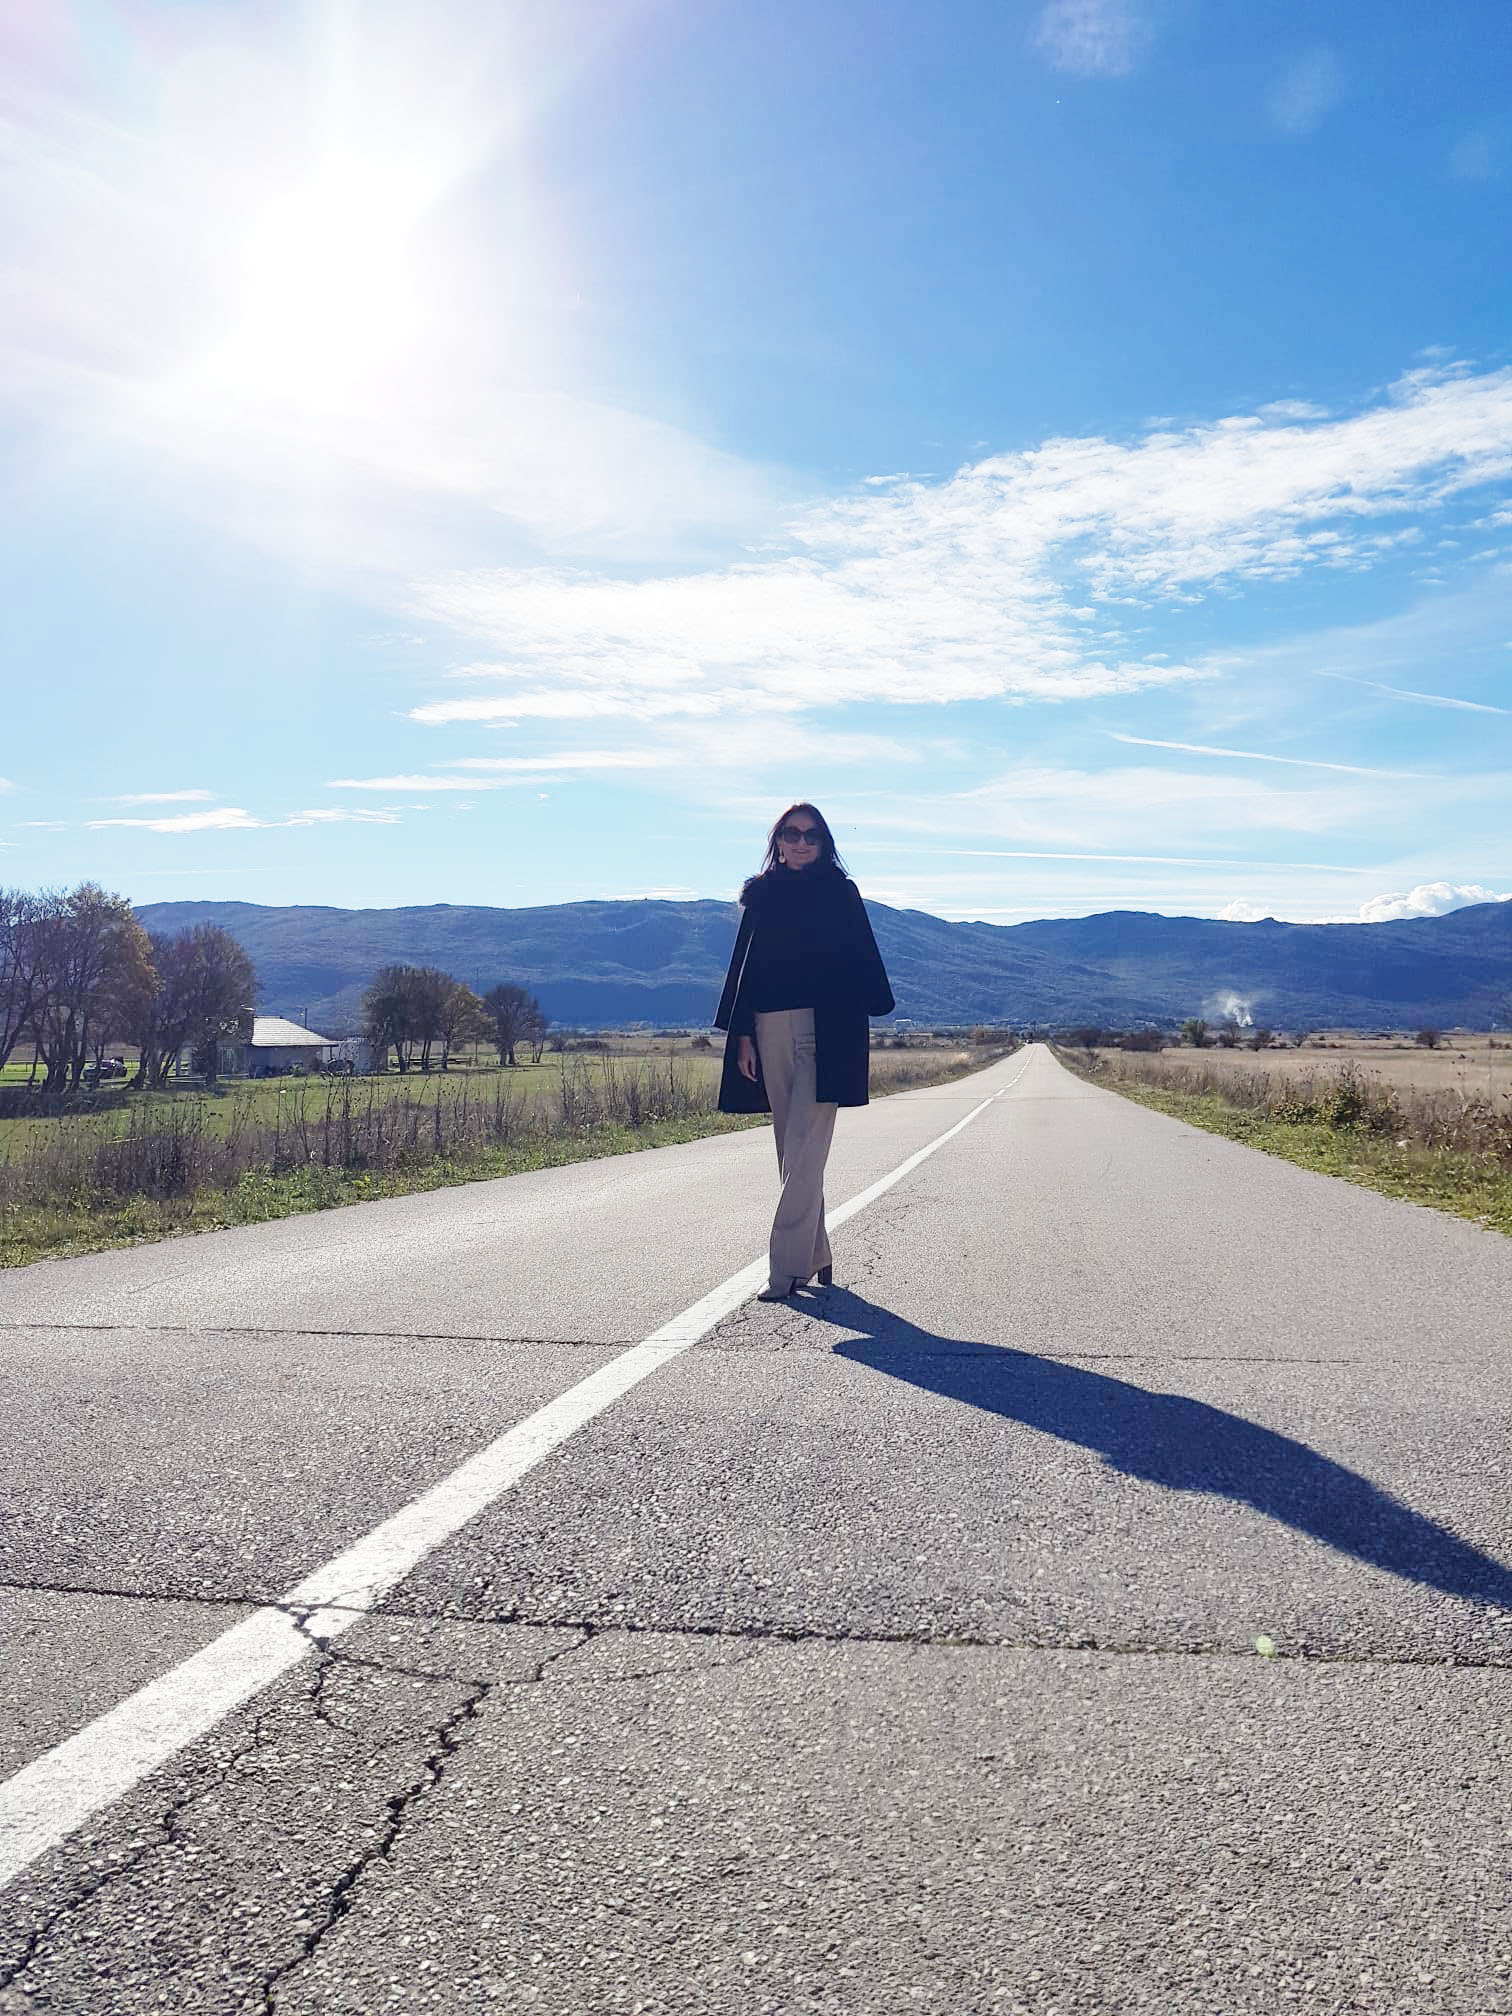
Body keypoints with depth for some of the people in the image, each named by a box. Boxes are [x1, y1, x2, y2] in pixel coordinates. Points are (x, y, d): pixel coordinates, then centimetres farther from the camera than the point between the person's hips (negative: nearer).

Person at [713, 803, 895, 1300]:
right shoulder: (760, 896, 13)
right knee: (792, 1151, 7)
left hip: (824, 1029, -4)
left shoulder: (840, 892, 5)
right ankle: (815, 1257, 18)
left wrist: (857, 1021, -5)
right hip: (771, 1030, 4)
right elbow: (744, 966, 11)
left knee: (804, 1149, -10)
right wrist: (742, 1035, 4)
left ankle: (788, 1268, -9)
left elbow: (861, 960, 4)